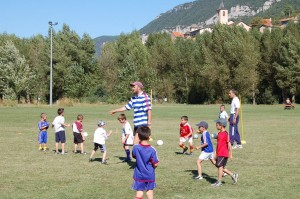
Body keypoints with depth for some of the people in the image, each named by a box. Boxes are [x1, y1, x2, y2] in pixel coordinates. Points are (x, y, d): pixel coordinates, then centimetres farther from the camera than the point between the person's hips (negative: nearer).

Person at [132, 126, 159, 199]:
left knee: (139, 191, 7)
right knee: (149, 190, 15)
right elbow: (155, 164, -14)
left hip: (139, 175, 1)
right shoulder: (152, 150, -18)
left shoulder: (136, 148, -14)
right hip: (150, 175, -1)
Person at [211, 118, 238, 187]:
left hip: (224, 154, -9)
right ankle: (233, 175, 24)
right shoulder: (219, 133, 12)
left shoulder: (225, 134, -15)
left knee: (220, 166, -4)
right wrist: (216, 153, 22)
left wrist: (230, 154, -15)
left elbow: (229, 144, -15)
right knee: (221, 167, 12)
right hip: (219, 154, 9)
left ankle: (219, 182, 4)